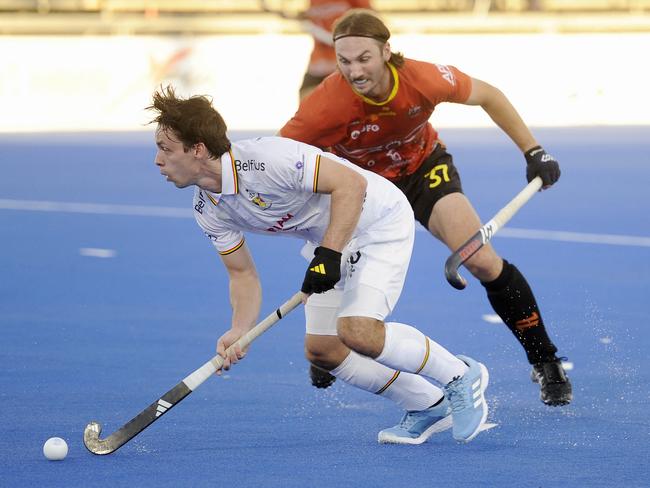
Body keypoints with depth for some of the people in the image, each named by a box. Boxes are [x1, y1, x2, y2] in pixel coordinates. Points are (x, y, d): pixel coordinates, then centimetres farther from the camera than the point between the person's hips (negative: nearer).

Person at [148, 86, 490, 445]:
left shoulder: (265, 158, -33)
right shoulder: (207, 210, -7)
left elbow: (352, 183, -30)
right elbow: (243, 274, 2)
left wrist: (327, 254, -33)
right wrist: (238, 332, -15)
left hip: (380, 221, -9)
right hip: (330, 243, 9)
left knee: (357, 331, -25)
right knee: (321, 350, 2)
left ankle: (459, 377, -3)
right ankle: (428, 406, 17)